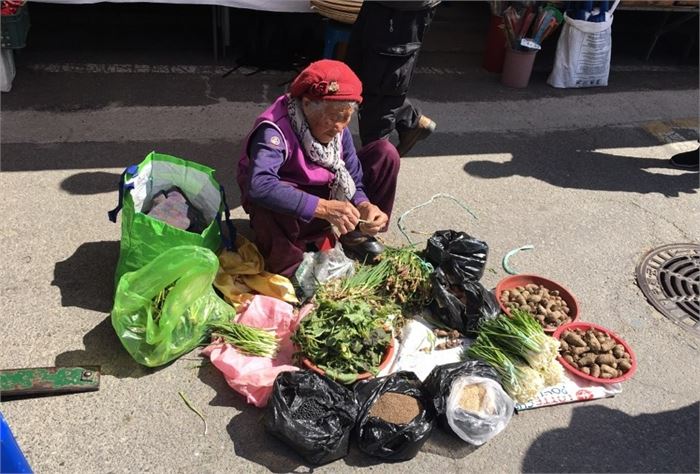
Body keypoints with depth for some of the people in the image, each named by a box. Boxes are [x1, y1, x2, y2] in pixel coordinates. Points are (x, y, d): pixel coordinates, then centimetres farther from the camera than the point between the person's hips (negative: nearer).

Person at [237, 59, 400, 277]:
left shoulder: (337, 128, -11)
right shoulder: (275, 130, -32)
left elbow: (352, 176, -6)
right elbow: (259, 186, -48)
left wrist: (363, 205, -29)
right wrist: (324, 208, -50)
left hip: (325, 193, 6)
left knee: (385, 152, -7)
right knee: (271, 206, -44)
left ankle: (355, 234, 5)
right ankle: (284, 268, -14)